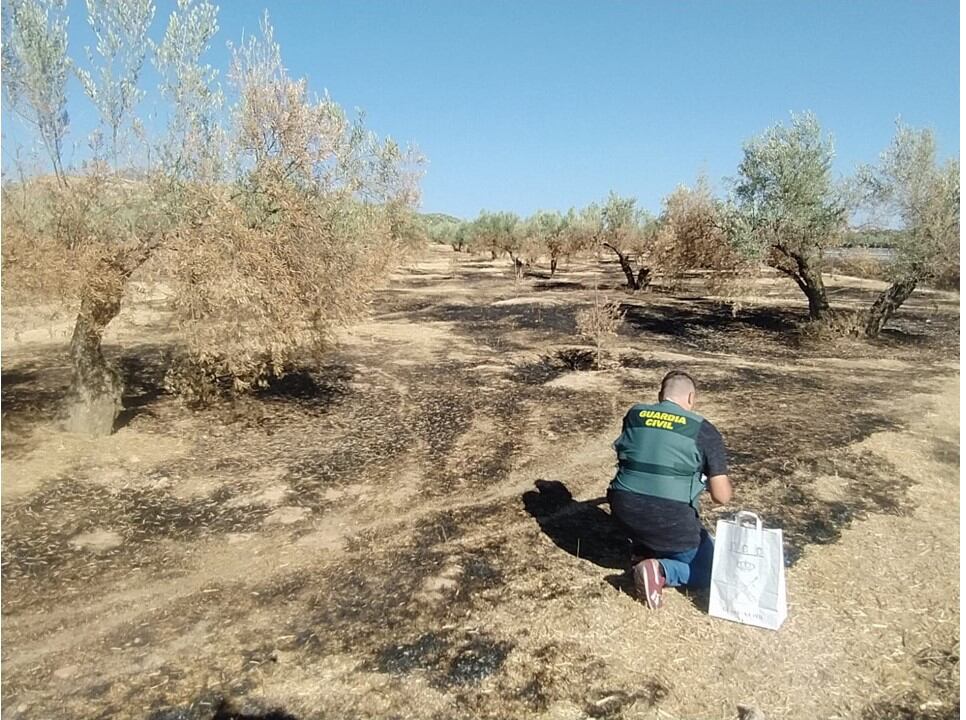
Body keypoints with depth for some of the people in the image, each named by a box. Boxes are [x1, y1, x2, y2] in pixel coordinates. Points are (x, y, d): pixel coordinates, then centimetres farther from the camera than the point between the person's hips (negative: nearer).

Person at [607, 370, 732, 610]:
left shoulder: (633, 415, 7)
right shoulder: (704, 430, -3)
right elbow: (722, 496, -5)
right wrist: (725, 480, 19)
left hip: (624, 513, 5)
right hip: (670, 523, -4)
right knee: (709, 571, 18)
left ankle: (642, 550, 20)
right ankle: (660, 570, -8)